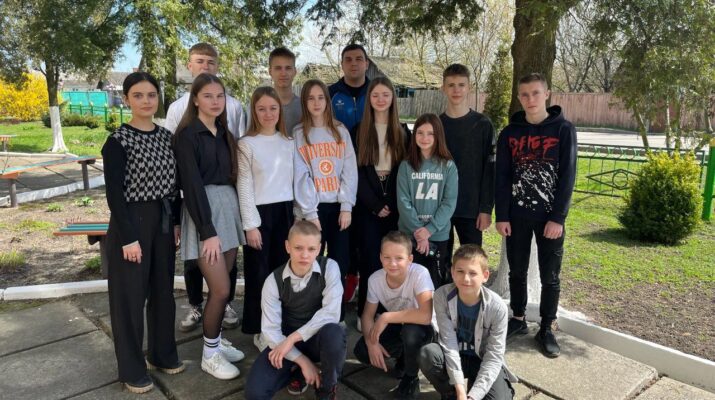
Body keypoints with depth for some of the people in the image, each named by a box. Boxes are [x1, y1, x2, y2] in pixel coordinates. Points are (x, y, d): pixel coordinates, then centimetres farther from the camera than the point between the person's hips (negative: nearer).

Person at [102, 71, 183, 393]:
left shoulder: (166, 137, 6)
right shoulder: (117, 141, -10)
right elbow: (114, 194, -13)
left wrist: (177, 222, 7)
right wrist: (129, 237, -16)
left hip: (163, 221, 6)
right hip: (131, 222, -6)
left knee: (163, 289, 15)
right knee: (130, 295, 4)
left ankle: (162, 354, 33)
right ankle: (131, 369, 20)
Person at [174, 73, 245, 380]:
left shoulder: (224, 133, 13)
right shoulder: (187, 135, -9)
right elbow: (191, 185, -15)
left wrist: (233, 211, 6)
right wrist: (208, 230, -18)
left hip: (229, 206, 7)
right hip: (203, 210, -7)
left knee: (222, 286, 11)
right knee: (221, 289, -6)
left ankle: (216, 340, 29)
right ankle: (210, 354, 12)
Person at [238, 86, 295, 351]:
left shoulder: (289, 143, 9)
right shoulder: (247, 144, -4)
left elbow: (295, 181, 11)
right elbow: (245, 187, -7)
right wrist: (251, 224, -11)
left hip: (285, 211, 4)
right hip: (260, 212, -4)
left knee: (283, 269, 10)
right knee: (259, 272, 4)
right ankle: (259, 330, 17)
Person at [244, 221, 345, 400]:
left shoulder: (329, 267, -16)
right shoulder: (274, 280, -12)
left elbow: (331, 313, -26)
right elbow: (270, 330, -14)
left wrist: (292, 338, -28)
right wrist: (303, 360, -21)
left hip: (319, 338, -1)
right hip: (286, 341, 1)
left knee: (333, 332, -38)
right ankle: (297, 372, 13)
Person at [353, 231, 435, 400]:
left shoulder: (419, 274, -31)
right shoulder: (375, 279, -17)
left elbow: (426, 315, -41)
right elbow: (368, 314, -6)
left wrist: (386, 317, -35)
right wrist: (371, 341, -24)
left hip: (421, 328, -4)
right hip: (396, 328, 4)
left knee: (410, 332, -37)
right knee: (362, 351, -17)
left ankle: (411, 378, -6)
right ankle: (404, 357, 12)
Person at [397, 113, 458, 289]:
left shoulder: (448, 166, 1)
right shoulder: (406, 165, 2)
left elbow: (449, 202, -5)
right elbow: (403, 201, -5)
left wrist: (430, 229, -14)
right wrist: (417, 230, -14)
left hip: (438, 236, 0)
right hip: (409, 235, 0)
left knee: (436, 284, 8)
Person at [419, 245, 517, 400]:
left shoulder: (497, 307, -22)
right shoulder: (442, 296, -21)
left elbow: (494, 357, -19)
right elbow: (449, 343, -21)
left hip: (484, 361, -1)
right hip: (454, 357, 1)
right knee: (427, 353, -31)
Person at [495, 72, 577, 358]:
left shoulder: (564, 130, -3)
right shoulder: (510, 133, 4)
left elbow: (567, 176, -7)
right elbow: (502, 177, 2)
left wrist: (558, 217, -12)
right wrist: (501, 216, -4)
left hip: (550, 217, -2)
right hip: (516, 216, 2)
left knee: (550, 276, 6)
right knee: (517, 271, 12)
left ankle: (546, 329, 21)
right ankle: (518, 319, 29)